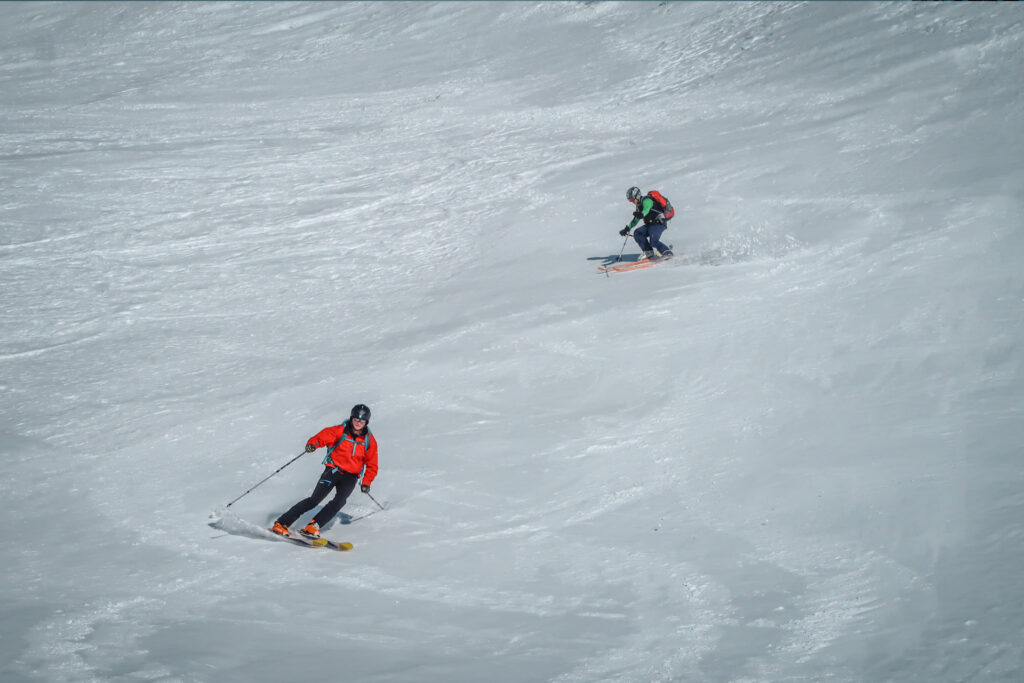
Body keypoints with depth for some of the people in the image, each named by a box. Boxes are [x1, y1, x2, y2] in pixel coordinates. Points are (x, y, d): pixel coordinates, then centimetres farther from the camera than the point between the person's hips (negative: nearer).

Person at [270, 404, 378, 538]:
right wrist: (312, 444, -37)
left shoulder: (369, 440, 2)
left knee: (340, 501, -25)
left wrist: (366, 483, -5)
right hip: (333, 470, -2)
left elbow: (372, 465, 8)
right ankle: (281, 523, -11)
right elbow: (323, 436, -14)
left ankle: (313, 526, -28)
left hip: (350, 477, 2)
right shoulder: (340, 431, -4)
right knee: (315, 499, -14)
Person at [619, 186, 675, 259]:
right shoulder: (639, 205, 17)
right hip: (650, 224, 10)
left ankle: (667, 252, -9)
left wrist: (641, 214, -57)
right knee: (637, 234, -7)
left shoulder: (646, 200, -12)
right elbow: (636, 219, 27)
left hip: (659, 223, -10)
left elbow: (646, 209, -35)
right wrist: (627, 228, 21)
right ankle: (649, 253, -7)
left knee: (653, 242, -25)